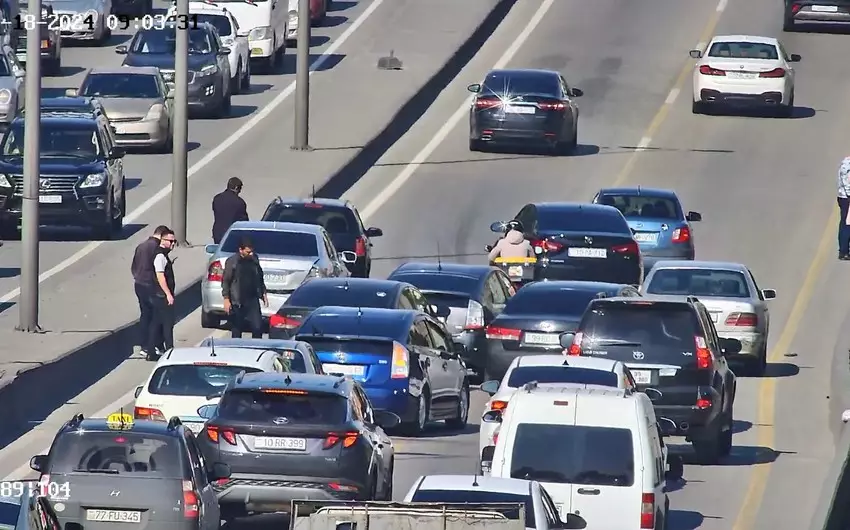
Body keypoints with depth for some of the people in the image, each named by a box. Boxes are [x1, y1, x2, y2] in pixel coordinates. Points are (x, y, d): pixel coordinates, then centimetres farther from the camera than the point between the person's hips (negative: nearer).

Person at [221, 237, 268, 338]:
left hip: (252, 299, 3)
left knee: (258, 327, -5)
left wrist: (263, 293, 18)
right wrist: (226, 299, -11)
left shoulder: (254, 259, 6)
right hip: (237, 301, -3)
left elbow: (260, 278, 19)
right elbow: (225, 281, -6)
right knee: (236, 330, 4)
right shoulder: (232, 261, -7)